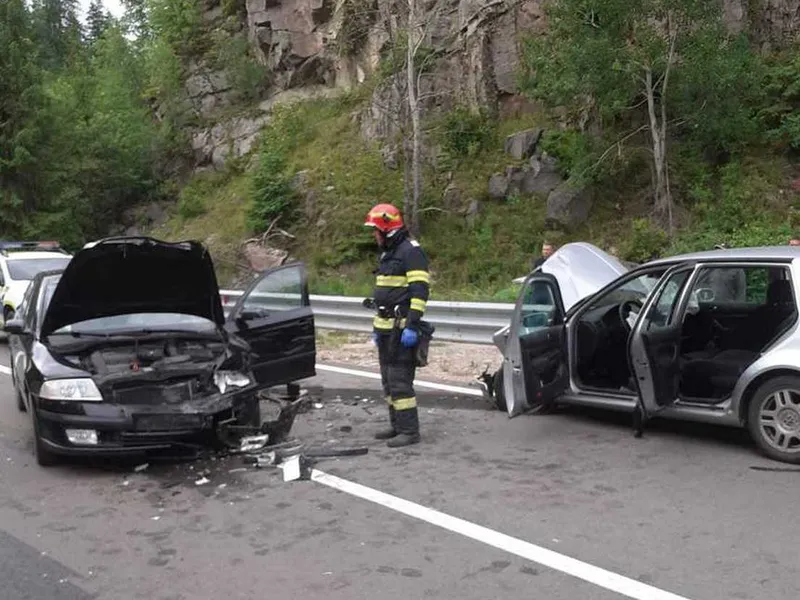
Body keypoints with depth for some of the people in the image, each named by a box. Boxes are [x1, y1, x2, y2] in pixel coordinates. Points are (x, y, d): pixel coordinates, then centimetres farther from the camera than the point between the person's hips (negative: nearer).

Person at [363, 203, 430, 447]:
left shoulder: (411, 251, -12)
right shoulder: (387, 253, 19)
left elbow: (420, 291, -20)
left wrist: (412, 326, -25)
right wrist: (377, 326, 24)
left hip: (402, 329, -10)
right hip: (387, 327, 10)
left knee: (400, 380, -11)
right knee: (388, 379, 14)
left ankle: (409, 430, -6)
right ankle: (397, 426, 22)